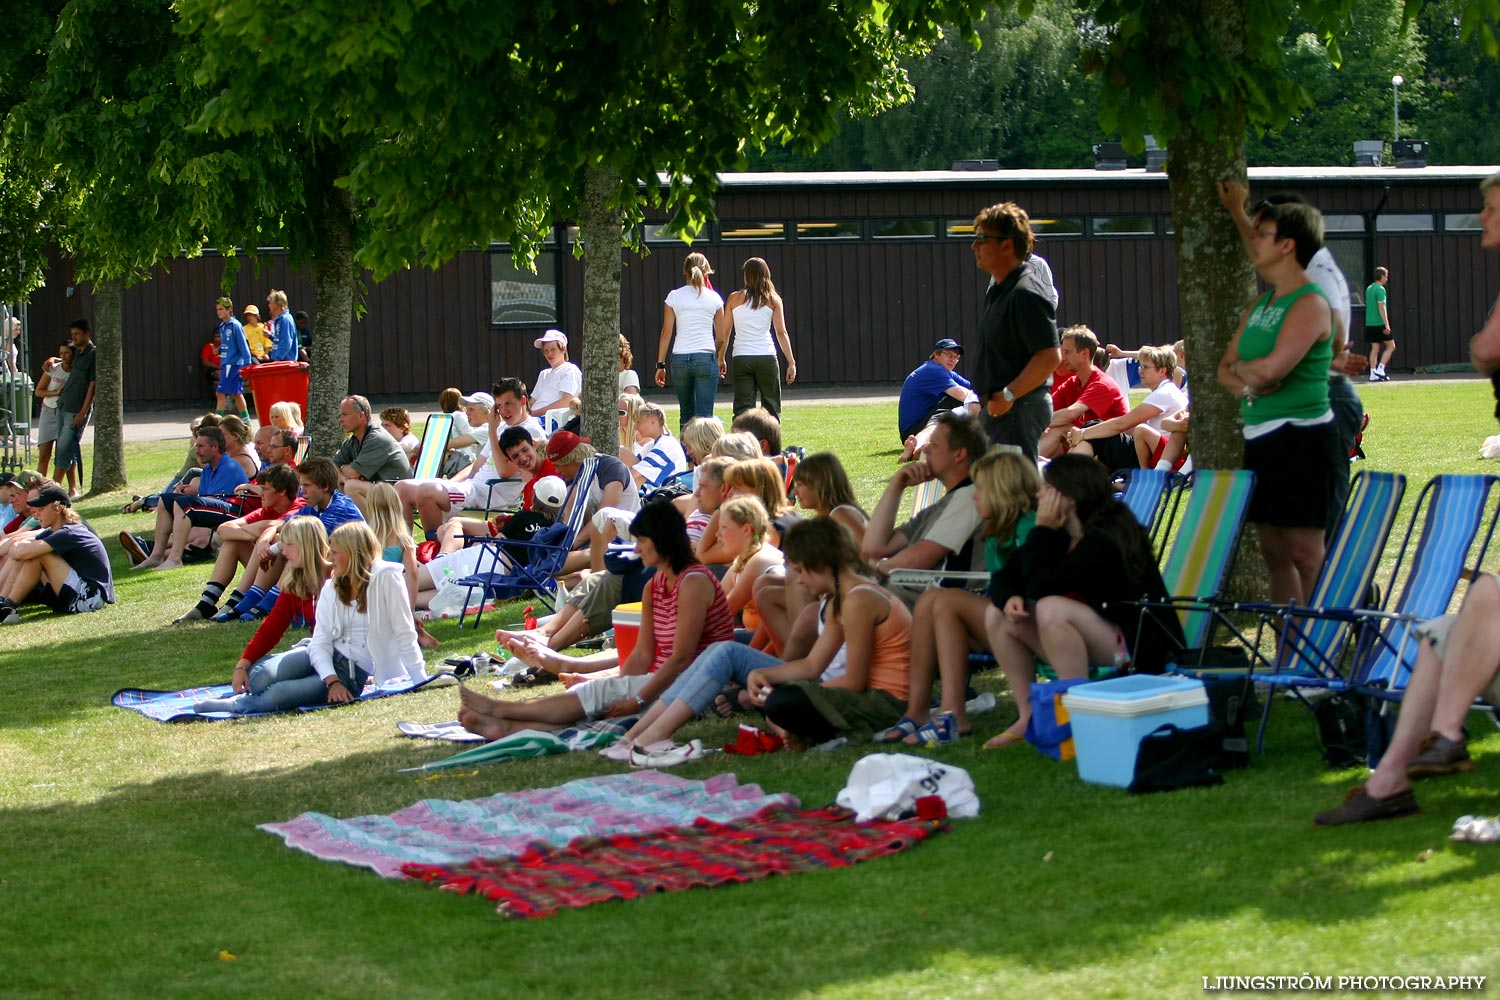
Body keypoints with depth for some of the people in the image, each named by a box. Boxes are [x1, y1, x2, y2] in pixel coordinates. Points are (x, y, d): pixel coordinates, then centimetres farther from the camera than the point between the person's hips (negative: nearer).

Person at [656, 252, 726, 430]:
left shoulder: (674, 297, 3)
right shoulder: (714, 298, 3)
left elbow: (666, 333, 2)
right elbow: (721, 336, 7)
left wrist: (660, 364, 7)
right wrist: (719, 360, 23)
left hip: (680, 358, 1)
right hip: (706, 357, -1)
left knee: (686, 414, 13)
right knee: (704, 415, -4)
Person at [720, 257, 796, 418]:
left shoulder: (734, 298, 6)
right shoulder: (773, 299, 4)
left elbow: (724, 333, 6)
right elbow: (781, 332, -1)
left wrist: (720, 359, 15)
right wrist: (791, 362, 0)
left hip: (741, 359, 0)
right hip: (766, 358, 0)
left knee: (742, 410, 0)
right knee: (771, 408, 10)